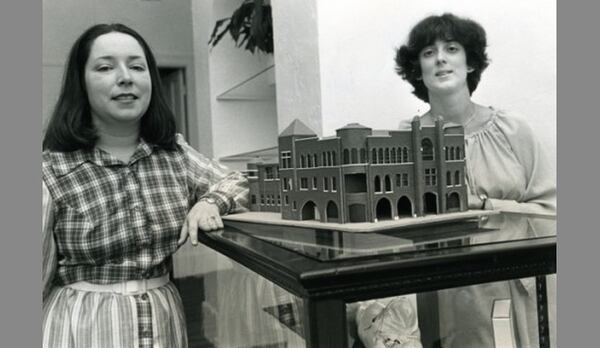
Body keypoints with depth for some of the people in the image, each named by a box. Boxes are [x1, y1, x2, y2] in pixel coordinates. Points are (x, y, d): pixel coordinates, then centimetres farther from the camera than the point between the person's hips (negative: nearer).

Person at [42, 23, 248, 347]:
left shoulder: (175, 153, 0)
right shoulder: (51, 171, -13)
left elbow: (235, 183, 12)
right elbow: (36, 277, -10)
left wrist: (209, 202, -9)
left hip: (165, 320, 4)